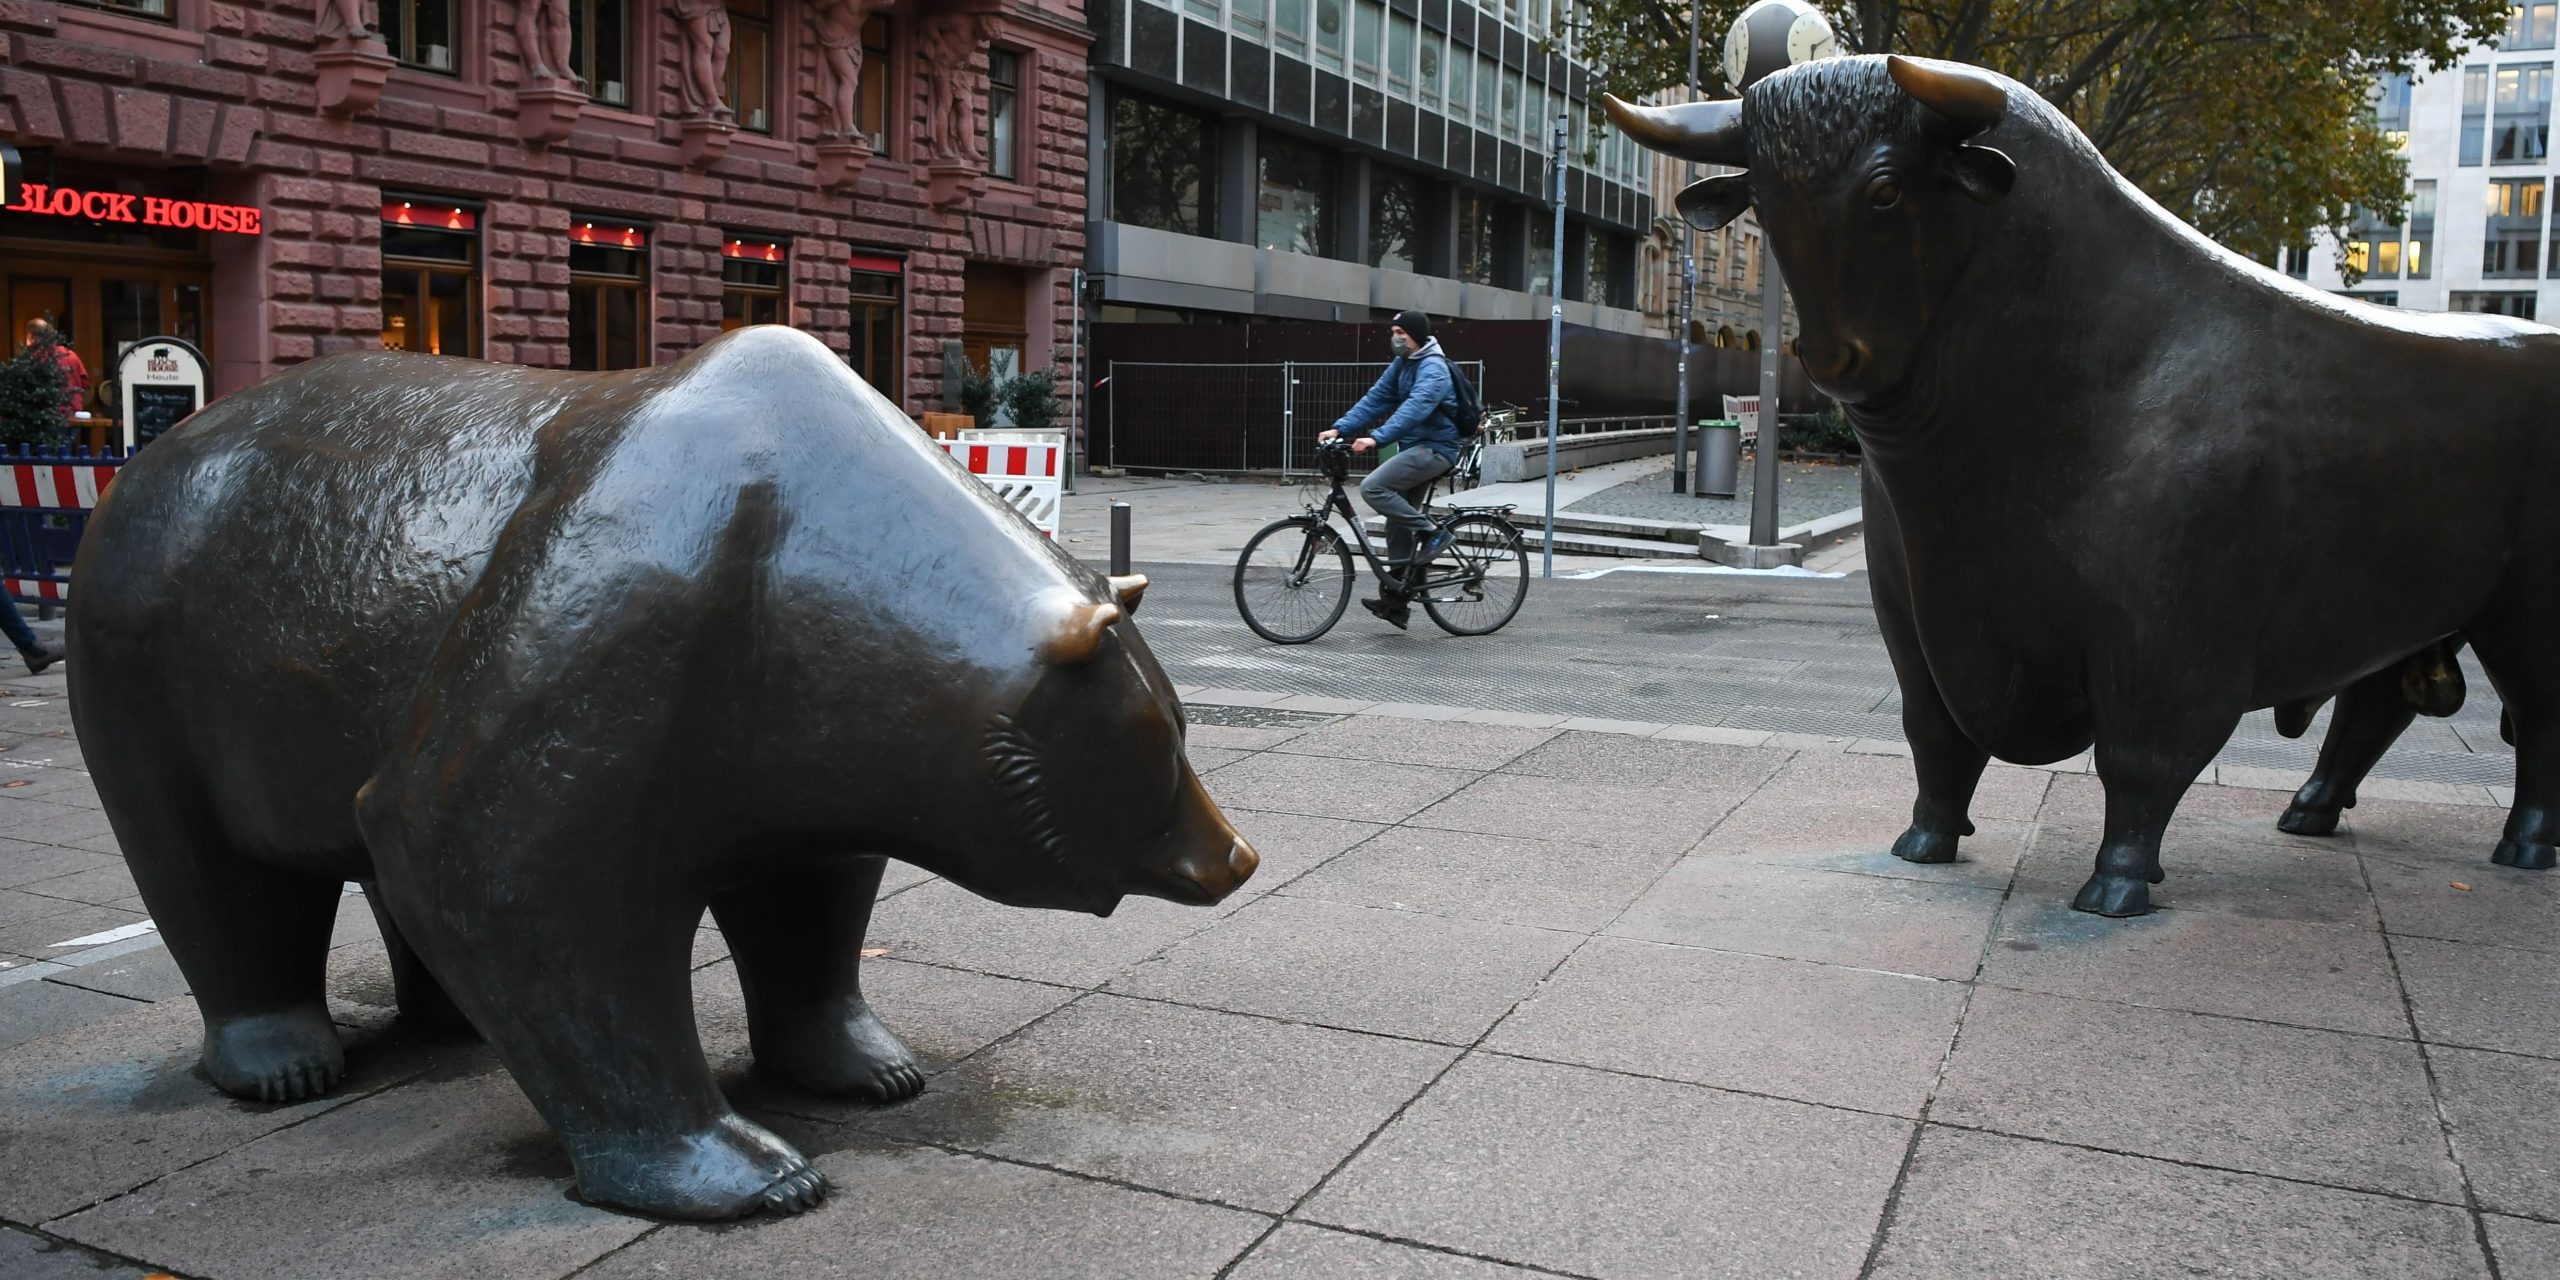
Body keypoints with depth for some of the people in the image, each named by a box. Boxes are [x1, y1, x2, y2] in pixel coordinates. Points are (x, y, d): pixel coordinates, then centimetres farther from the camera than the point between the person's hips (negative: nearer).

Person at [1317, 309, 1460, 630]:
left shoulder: (1433, 368, -15)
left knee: (1373, 488, -23)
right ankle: (1395, 602, 14)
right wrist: (1339, 428, -5)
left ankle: (1430, 532, -11)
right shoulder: (1401, 364, 13)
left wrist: (1378, 437, -41)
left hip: (1434, 449, -9)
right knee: (1399, 518, 9)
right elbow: (1375, 399, 8)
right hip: (1414, 448, 9)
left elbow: (1415, 407, -30)